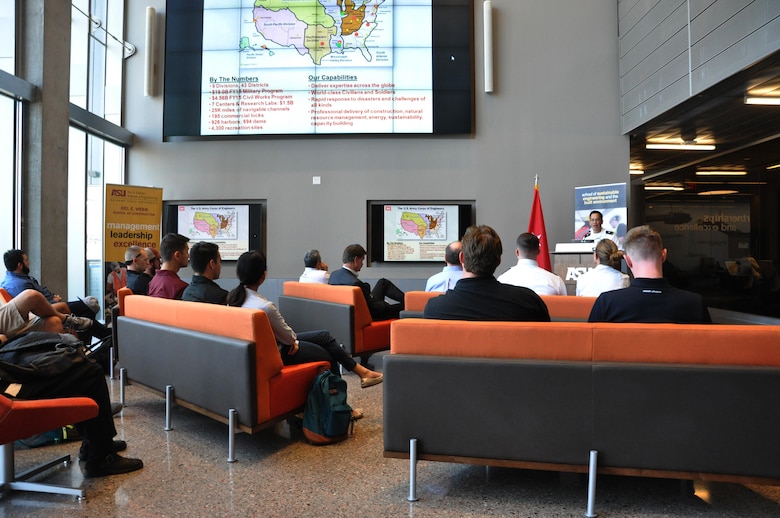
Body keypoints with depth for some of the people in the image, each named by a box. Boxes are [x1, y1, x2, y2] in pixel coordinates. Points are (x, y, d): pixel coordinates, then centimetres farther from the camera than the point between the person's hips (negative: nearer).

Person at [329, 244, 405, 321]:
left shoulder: (333, 274, -9)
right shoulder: (356, 283, -35)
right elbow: (374, 308, -25)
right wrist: (386, 304, -5)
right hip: (370, 316, -9)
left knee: (383, 282, 20)